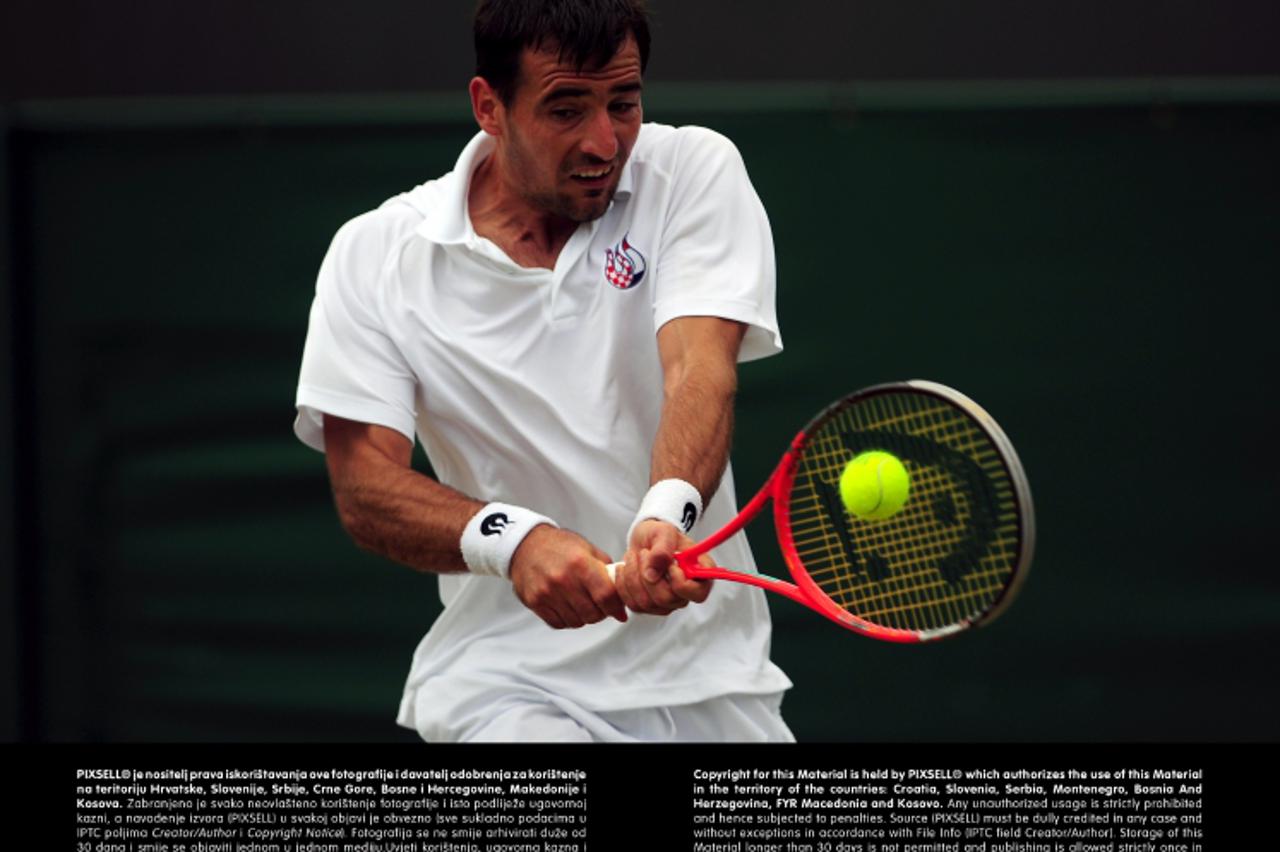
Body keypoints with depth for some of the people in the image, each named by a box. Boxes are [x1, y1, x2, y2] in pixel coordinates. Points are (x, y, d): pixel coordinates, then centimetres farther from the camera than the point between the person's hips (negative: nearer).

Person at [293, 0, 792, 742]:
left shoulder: (696, 173, -2)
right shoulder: (375, 256, -2)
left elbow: (700, 370, -17)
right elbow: (365, 485, -9)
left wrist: (667, 514, -38)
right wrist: (510, 537, -30)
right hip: (505, 672, -2)